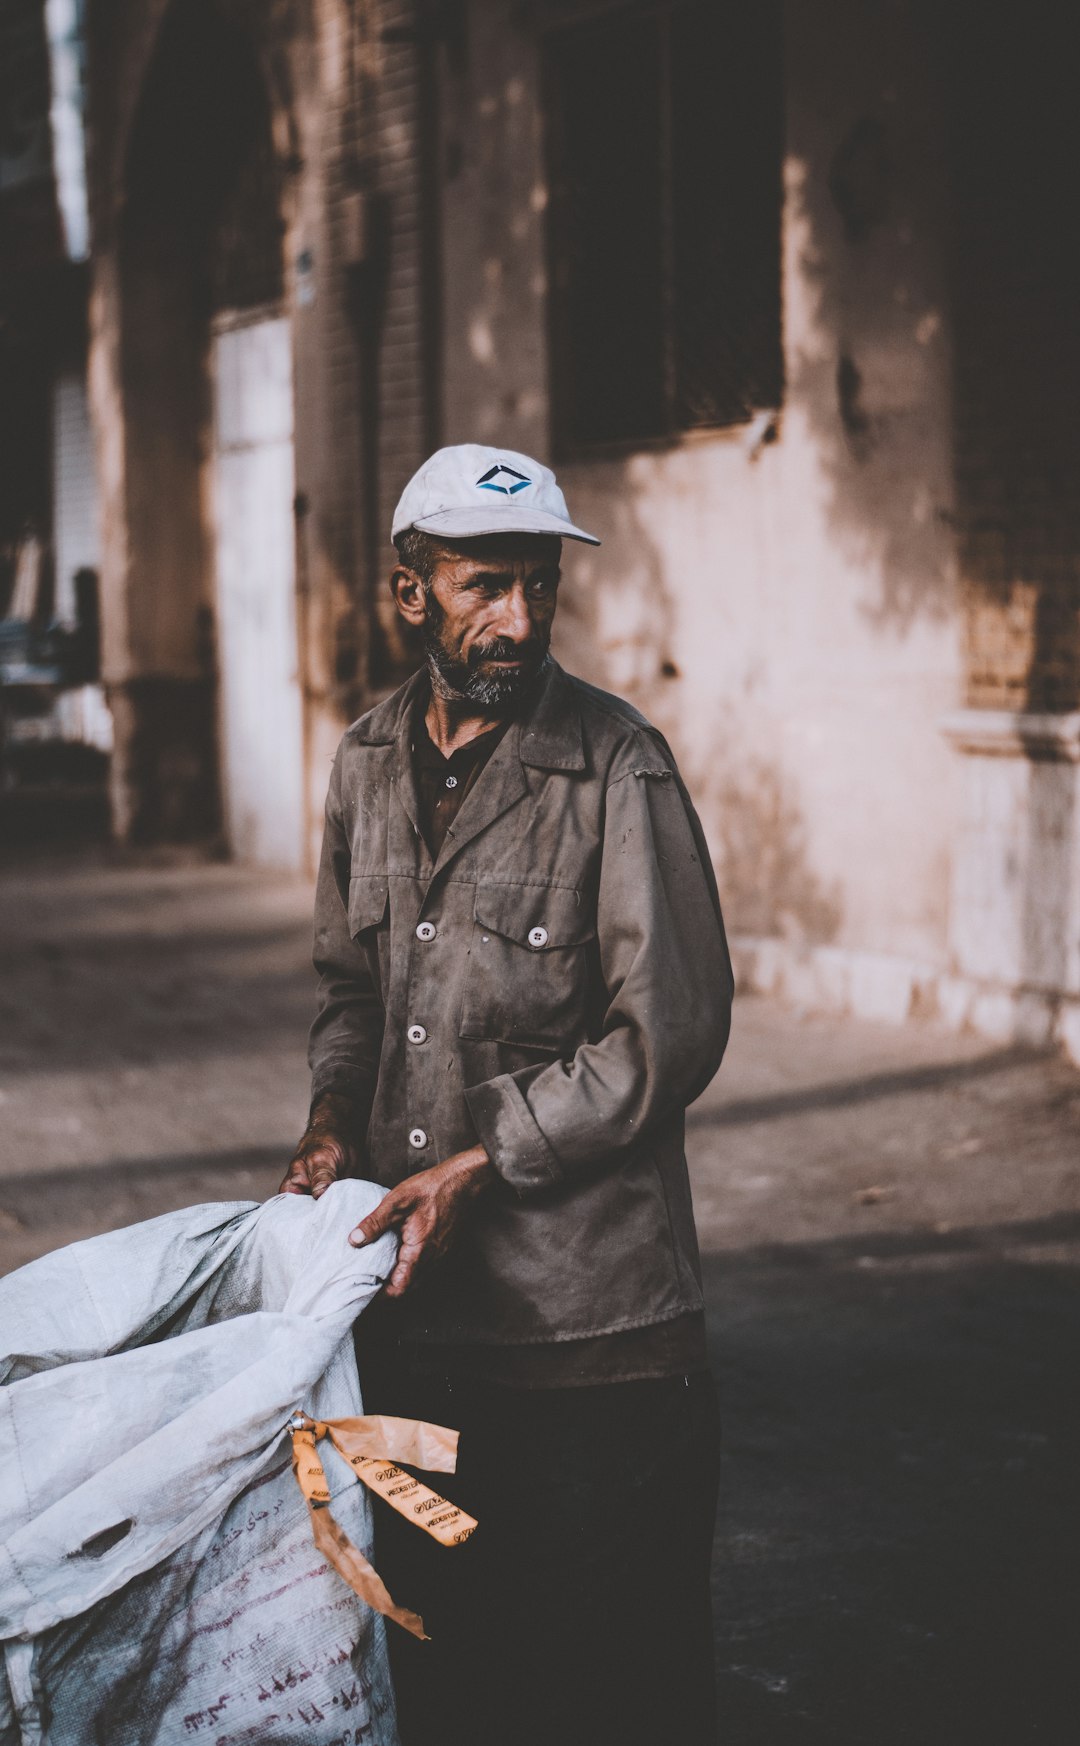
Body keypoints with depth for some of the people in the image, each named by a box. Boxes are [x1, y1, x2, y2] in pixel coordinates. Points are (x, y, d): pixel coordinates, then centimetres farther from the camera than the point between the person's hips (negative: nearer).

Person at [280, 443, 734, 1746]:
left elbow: (668, 1037, -12)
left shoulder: (616, 767, -11)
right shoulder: (367, 763, 8)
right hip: (413, 1299, 5)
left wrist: (479, 1163, -14)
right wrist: (334, 1117, 1)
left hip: (589, 1306, -5)